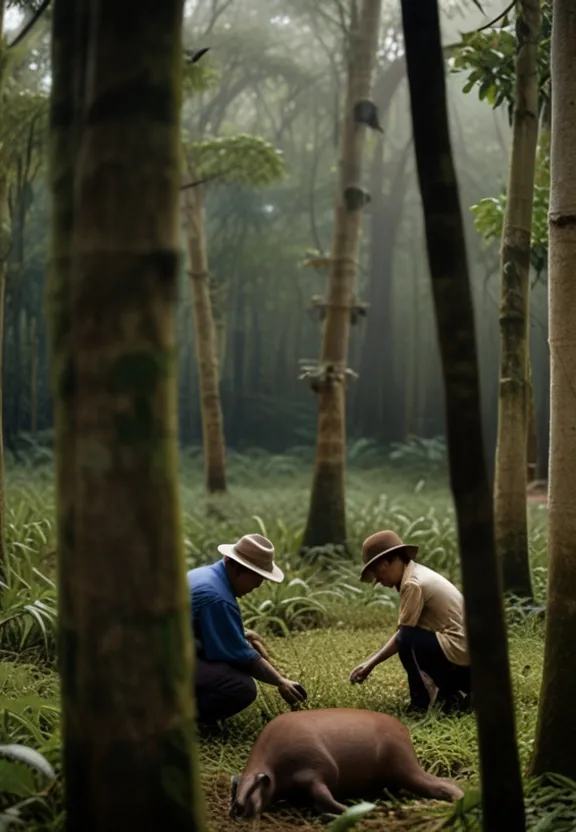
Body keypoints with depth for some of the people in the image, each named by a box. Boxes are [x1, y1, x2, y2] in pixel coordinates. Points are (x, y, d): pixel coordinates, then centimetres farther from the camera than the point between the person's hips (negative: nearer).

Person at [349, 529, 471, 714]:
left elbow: (404, 634, -15)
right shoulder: (418, 574, 13)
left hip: (459, 651, -10)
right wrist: (371, 661, 8)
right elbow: (403, 631, 13)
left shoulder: (413, 584, -16)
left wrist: (371, 663, -6)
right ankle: (457, 695, 14)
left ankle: (423, 704, -7)